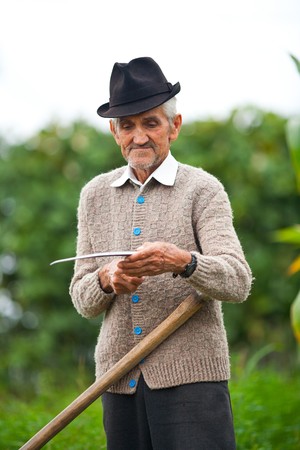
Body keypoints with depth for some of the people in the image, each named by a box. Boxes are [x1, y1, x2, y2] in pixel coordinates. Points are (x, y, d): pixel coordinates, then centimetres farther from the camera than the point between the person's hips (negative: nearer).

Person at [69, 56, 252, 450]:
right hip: (119, 379, 4)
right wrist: (106, 280, -10)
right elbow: (82, 300, 13)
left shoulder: (202, 190, 1)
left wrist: (181, 261, -30)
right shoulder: (95, 195, 14)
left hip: (190, 374, -4)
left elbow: (237, 282, -11)